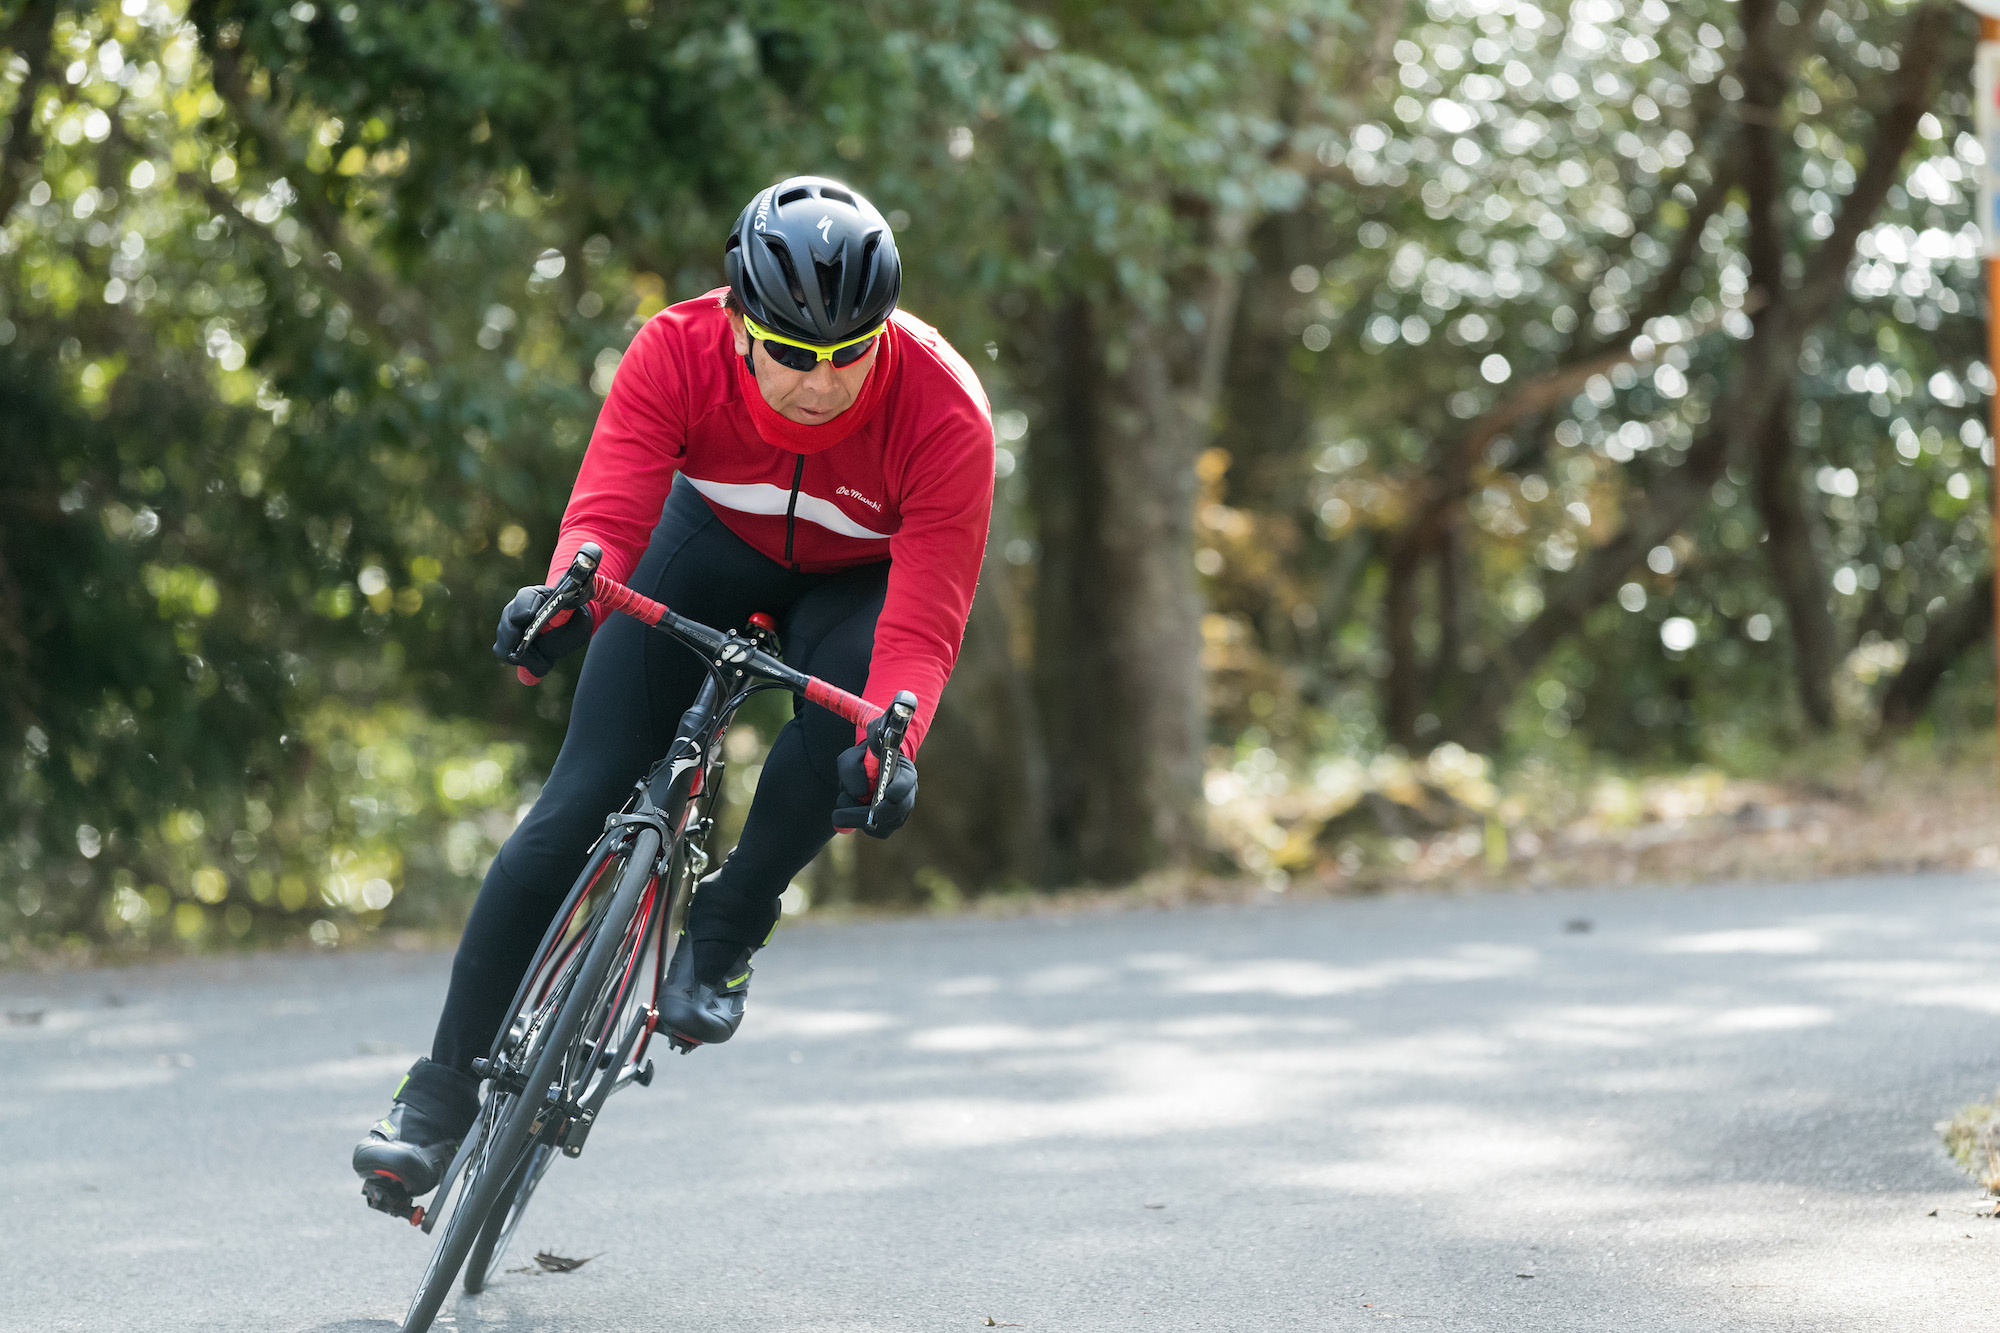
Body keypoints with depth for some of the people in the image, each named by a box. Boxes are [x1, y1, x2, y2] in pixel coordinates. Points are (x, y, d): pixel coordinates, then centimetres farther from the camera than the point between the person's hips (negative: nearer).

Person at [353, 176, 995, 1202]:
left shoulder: (945, 412, -34)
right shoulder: (678, 353, -31)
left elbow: (925, 618, -36)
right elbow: (608, 510, -38)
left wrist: (891, 744, -55)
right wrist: (566, 593, -61)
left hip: (862, 578, -1)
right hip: (716, 540, 1)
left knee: (843, 702, -36)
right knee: (582, 799, -12)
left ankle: (725, 932, -11)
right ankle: (444, 1090, -3)